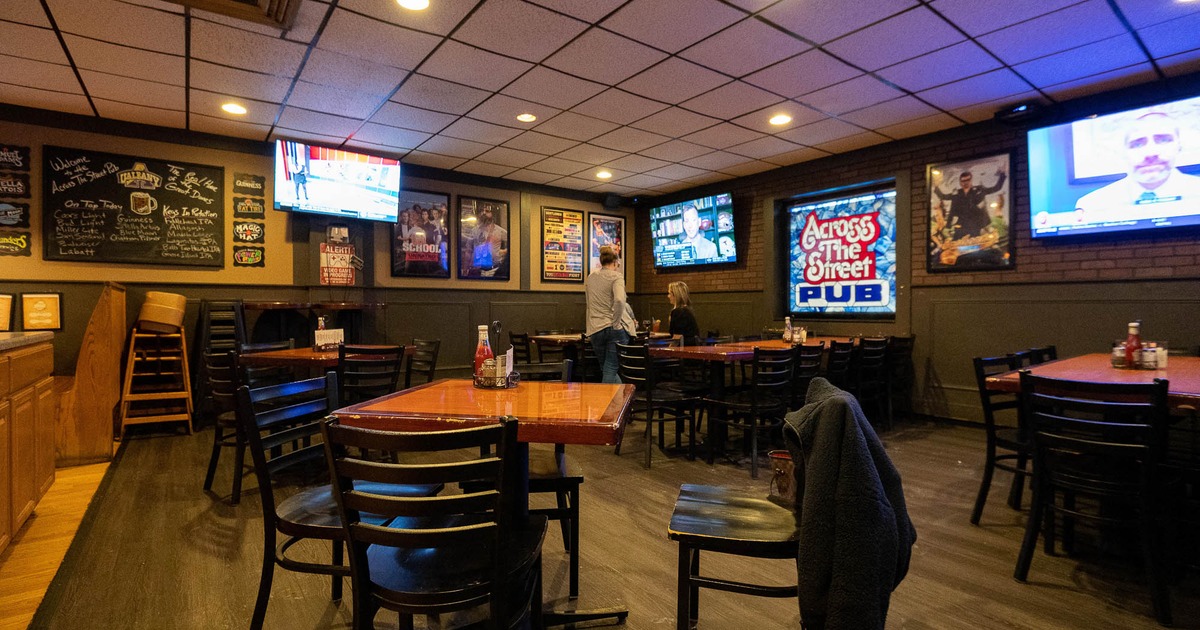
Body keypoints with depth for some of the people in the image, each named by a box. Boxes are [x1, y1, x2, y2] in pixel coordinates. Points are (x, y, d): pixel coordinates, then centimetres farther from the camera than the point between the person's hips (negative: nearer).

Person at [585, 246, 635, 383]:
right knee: (611, 369, 0)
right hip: (616, 329, -5)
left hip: (595, 329, 5)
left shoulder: (591, 277, 11)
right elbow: (619, 301, -25)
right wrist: (616, 323, -16)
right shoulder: (616, 276, -7)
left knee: (605, 369, 17)